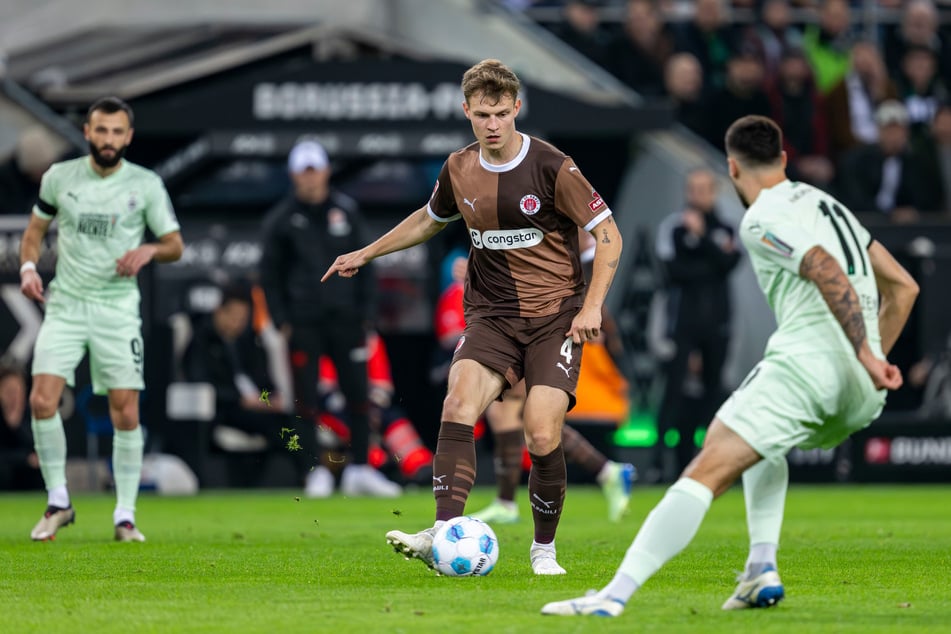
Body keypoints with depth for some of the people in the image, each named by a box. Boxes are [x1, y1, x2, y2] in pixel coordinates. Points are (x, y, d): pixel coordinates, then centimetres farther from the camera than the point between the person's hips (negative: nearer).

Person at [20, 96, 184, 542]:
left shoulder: (146, 185, -1)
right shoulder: (59, 178, 3)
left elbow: (175, 245, 5)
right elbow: (36, 229, 16)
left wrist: (148, 251, -17)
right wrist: (28, 267, -3)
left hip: (118, 309, -1)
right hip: (64, 305, 1)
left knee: (126, 413, -5)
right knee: (42, 401, -13)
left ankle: (125, 516, 7)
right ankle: (57, 502, 3)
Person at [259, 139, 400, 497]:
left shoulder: (346, 211, 8)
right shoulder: (281, 219, 2)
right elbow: (270, 273, 5)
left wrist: (366, 313, 5)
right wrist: (281, 321, -2)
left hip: (345, 319, 2)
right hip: (304, 323, -2)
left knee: (358, 395, 0)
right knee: (306, 400, -3)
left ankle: (360, 469, 6)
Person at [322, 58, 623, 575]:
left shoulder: (551, 167, -10)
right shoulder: (459, 170, 5)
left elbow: (607, 233, -4)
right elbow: (430, 220, 27)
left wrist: (592, 305, -13)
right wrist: (365, 254, 29)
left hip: (554, 316, -3)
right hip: (492, 314, 3)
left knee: (542, 436, -15)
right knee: (459, 402, -23)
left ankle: (544, 549, 8)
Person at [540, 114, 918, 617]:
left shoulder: (761, 221, 0)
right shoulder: (827, 204, 26)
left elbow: (830, 276, -17)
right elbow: (903, 287, 26)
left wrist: (865, 357, -21)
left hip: (806, 361, -8)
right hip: (861, 400, 9)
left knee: (706, 473, -14)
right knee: (762, 442, 35)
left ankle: (616, 593, -25)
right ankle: (762, 571, 16)